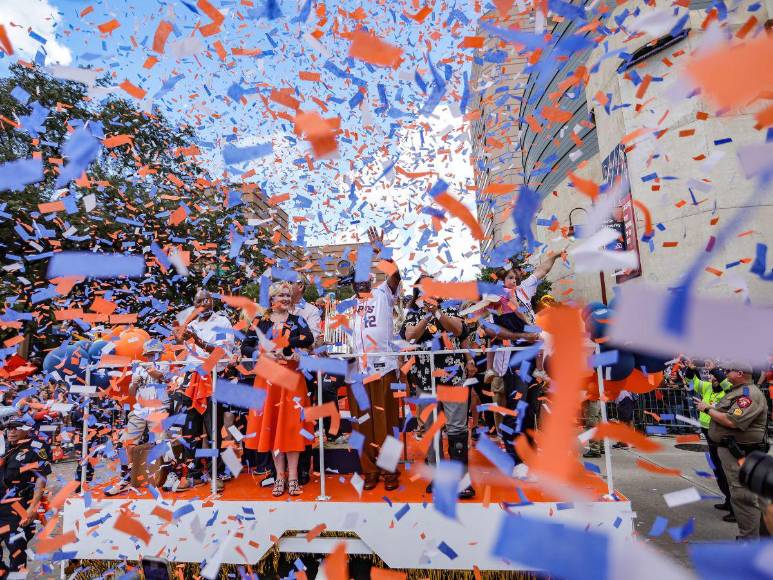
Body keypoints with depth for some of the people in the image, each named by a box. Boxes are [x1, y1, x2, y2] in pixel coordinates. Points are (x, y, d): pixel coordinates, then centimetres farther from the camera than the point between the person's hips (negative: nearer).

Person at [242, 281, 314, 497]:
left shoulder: (297, 321, 4)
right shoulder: (260, 322, 7)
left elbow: (309, 339, -16)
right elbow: (245, 348, 4)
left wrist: (279, 344, -19)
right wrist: (263, 354, -14)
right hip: (268, 379, 1)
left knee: (292, 426, 1)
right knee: (271, 425, 5)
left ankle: (292, 477, 12)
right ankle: (280, 476, 18)